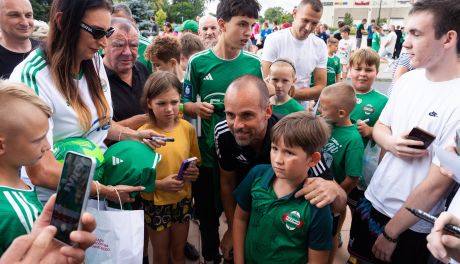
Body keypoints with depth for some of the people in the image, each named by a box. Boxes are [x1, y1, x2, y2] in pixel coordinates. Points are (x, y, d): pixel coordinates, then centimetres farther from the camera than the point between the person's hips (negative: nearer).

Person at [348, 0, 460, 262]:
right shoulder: (408, 79, -3)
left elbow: (437, 184, -21)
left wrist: (390, 234, -11)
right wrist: (391, 142, -15)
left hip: (411, 226, -5)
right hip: (372, 200, 5)